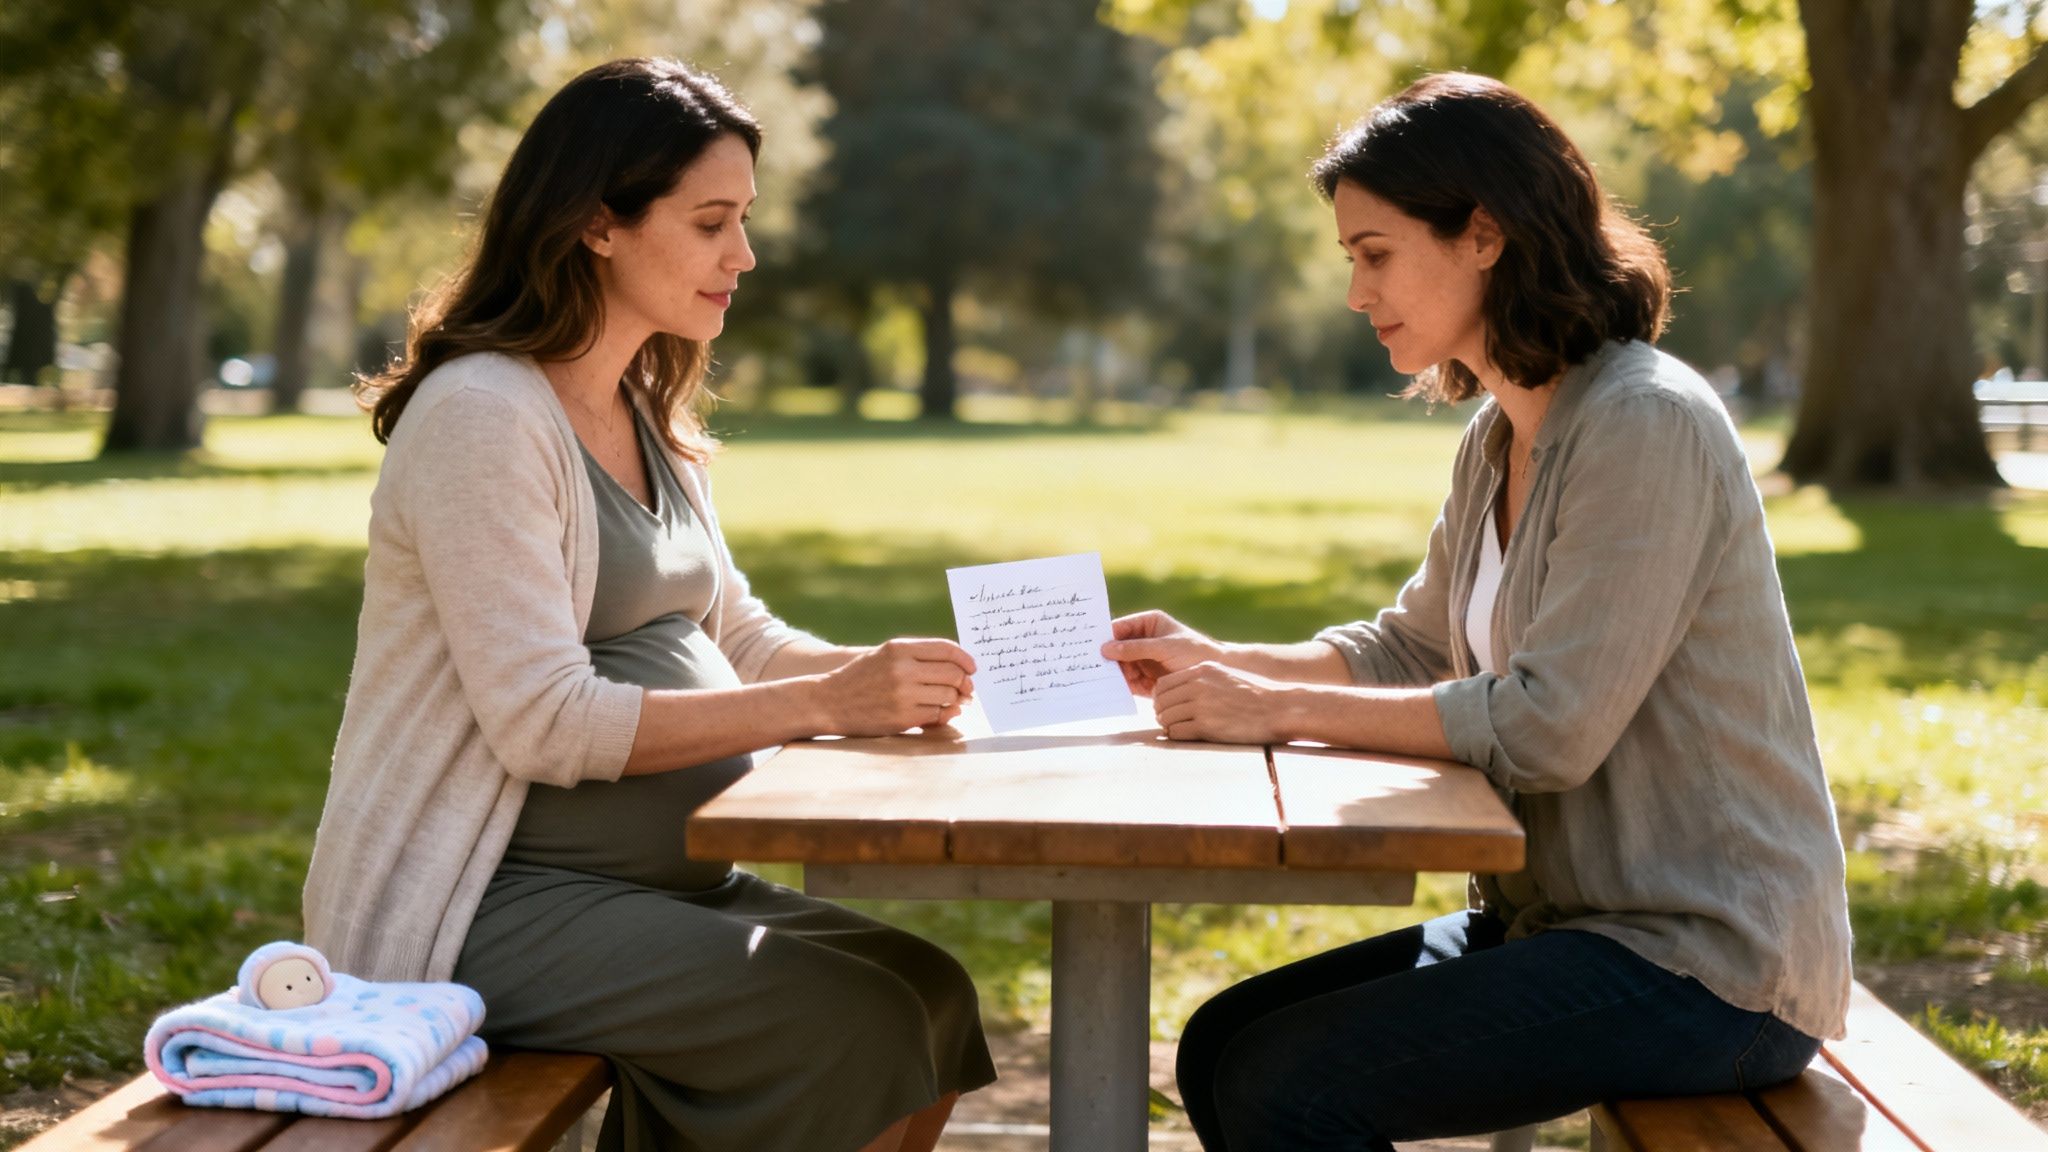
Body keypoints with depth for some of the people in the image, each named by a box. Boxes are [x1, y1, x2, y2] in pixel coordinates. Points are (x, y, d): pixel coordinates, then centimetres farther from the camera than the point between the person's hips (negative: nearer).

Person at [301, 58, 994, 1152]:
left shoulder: (647, 423, 14)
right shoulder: (483, 414, -16)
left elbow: (735, 636, 15)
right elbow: (547, 725, -22)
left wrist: (882, 676, -5)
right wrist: (826, 704, -23)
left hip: (658, 879, 9)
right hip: (487, 900, -9)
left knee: (932, 995, -6)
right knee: (857, 1023, -22)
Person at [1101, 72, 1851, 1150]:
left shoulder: (1643, 424, -18)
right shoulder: (1499, 436, 11)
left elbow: (1550, 726, -23)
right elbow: (1411, 647, 20)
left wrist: (1283, 709, -17)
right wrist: (1224, 662, 5)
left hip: (1704, 957, -9)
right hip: (1562, 916, 9)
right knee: (1220, 1046, 3)